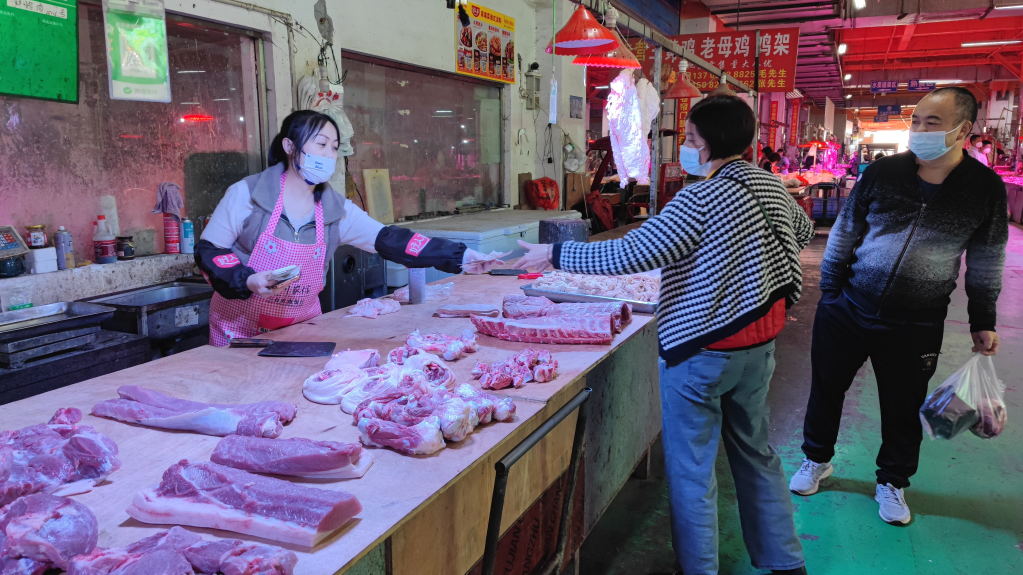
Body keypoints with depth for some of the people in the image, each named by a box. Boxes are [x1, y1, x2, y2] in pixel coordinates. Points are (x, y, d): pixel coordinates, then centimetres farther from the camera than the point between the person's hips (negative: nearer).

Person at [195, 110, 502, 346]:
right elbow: (207, 250, -8)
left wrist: (460, 256, -16)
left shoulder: (337, 210, -3)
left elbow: (390, 240, -8)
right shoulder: (247, 194, -12)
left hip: (301, 328, 3)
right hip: (240, 328, -3)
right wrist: (248, 281, -27)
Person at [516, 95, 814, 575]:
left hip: (702, 351, -8)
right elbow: (802, 230, 26)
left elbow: (630, 255, -26)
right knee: (756, 453, 21)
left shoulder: (701, 200, -21)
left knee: (691, 471, 5)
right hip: (759, 342, 9)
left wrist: (554, 255, -18)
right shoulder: (771, 186, 5)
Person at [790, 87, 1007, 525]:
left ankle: (892, 482, 35)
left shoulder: (986, 188, -4)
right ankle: (817, 460, 36)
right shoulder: (883, 172, -5)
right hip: (848, 309, 1)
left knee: (903, 408, 12)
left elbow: (986, 259, 6)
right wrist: (828, 292, 4)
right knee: (826, 388, 12)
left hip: (916, 326, 0)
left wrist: (983, 321, 7)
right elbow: (844, 233, 4)